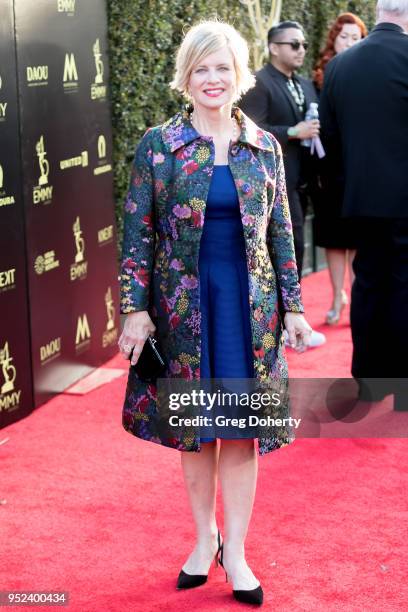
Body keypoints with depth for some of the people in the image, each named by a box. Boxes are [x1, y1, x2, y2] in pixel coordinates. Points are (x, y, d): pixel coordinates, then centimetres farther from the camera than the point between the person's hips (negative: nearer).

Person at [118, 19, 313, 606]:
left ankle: (235, 550, 16)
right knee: (193, 427, 9)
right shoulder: (158, 145, -3)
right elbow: (137, 233, -3)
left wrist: (292, 306, 4)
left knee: (241, 427, 4)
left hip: (249, 303, 1)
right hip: (184, 303, -1)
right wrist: (136, 309, -8)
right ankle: (205, 536, 28)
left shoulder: (264, 146, 3)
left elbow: (281, 232, 6)